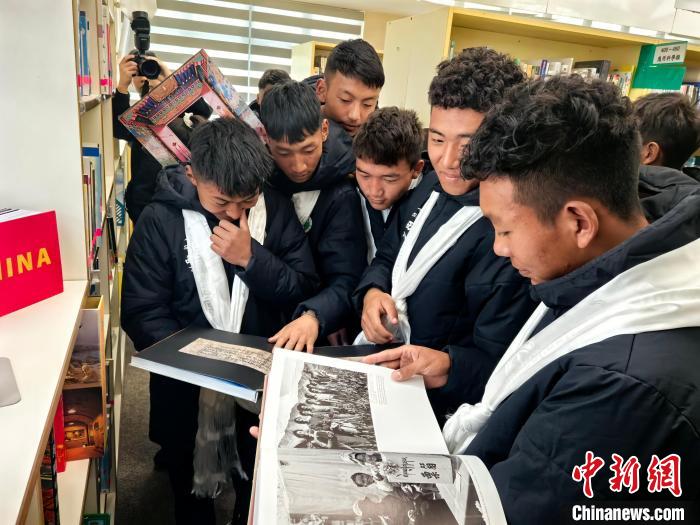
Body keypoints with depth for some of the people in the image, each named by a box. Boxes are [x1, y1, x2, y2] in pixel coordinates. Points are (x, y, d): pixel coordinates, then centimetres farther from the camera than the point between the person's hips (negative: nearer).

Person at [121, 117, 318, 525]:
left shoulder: (278, 210, -7)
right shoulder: (160, 219, -11)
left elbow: (306, 292, -9)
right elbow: (143, 313, -13)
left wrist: (251, 258, -24)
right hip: (189, 384, -1)